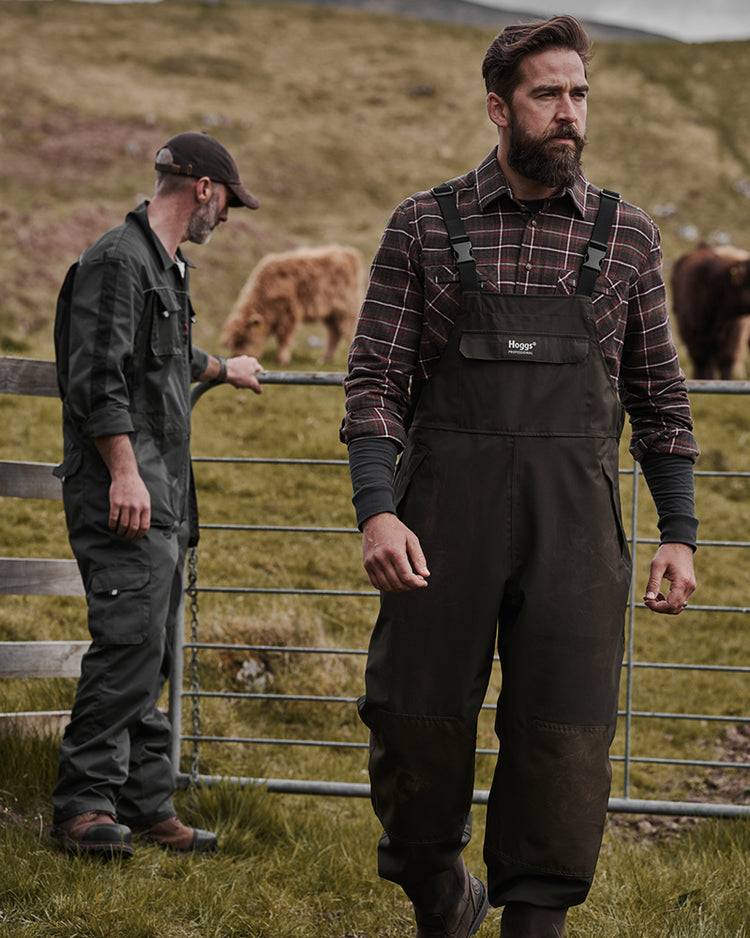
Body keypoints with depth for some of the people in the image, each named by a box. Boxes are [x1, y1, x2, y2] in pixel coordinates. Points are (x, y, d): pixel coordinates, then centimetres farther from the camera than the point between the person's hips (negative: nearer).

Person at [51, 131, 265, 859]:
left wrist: (224, 370, 60)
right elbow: (98, 377, -19)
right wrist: (123, 471, -24)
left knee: (149, 650, 9)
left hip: (163, 496, 10)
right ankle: (84, 803, -15)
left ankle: (145, 804, 11)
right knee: (131, 636, -17)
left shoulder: (167, 267, 22)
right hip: (123, 490, -10)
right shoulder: (117, 261, -10)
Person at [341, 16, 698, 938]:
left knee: (563, 735, -6)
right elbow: (374, 380, 2)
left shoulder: (626, 237, 9)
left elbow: (659, 397, 14)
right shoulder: (424, 227, 5)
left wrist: (679, 534, 7)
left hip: (574, 521, 1)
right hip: (445, 516, -1)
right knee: (418, 724, 3)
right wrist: (377, 513, -11)